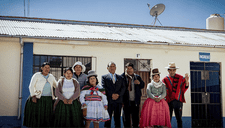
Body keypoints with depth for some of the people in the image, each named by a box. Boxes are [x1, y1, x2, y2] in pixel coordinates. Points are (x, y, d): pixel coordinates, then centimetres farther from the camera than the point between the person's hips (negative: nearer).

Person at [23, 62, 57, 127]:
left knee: (47, 119, 1)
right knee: (36, 116, -6)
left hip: (49, 100, 4)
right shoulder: (37, 75, -2)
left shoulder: (51, 77, 10)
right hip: (38, 99, -4)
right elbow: (31, 86, -7)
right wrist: (33, 96, -19)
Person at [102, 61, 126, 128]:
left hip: (118, 100, 3)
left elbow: (123, 88, 6)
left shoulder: (120, 77, 16)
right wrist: (112, 94, -15)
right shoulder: (104, 77, 7)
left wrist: (118, 94, -11)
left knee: (117, 118, 6)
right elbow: (104, 87, -5)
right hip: (109, 101, -3)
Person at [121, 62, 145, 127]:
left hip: (135, 101, 2)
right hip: (126, 101, -2)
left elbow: (142, 86, 10)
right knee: (126, 117, 4)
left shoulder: (137, 77, 9)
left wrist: (139, 83, -6)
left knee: (135, 116, 6)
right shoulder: (122, 77, 0)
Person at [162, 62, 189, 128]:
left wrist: (186, 81, -12)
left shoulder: (180, 78, 7)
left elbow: (184, 89, 1)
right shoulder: (165, 79, 5)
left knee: (179, 118, 3)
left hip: (178, 101, 0)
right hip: (169, 101, 0)